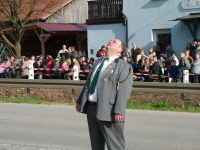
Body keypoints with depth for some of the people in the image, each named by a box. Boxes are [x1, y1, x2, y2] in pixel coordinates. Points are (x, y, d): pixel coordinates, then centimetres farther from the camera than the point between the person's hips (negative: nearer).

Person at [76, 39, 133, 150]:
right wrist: (80, 101, 21)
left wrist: (119, 111, -23)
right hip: (91, 107, 8)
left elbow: (124, 90, -15)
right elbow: (88, 83, 25)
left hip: (108, 111, -8)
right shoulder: (98, 63, 20)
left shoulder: (123, 66, -6)